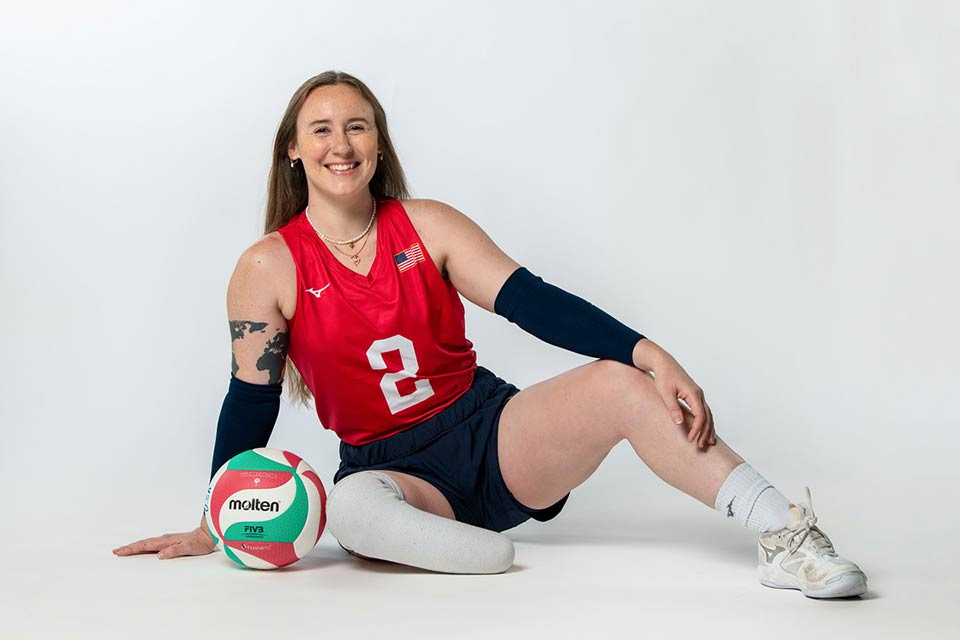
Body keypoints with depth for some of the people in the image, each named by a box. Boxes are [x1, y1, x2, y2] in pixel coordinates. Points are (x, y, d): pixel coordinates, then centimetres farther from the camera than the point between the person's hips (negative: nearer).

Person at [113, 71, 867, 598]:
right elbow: (251, 401, 2)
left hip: (490, 431, 2)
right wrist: (216, 526, 1)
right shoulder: (269, 268, -4)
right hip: (393, 468, -2)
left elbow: (530, 300, -9)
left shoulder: (429, 226, 0)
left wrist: (650, 352, -22)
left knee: (620, 382, -25)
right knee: (354, 509, -41)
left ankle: (786, 536, -29)